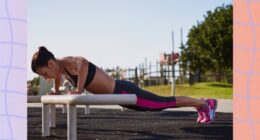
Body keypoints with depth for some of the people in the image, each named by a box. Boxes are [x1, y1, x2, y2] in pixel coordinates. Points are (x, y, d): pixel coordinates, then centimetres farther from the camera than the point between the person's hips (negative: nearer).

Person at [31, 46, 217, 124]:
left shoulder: (68, 62, -24)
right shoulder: (60, 66, 3)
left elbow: (83, 63, -48)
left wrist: (78, 91, -40)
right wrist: (56, 90, 23)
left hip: (123, 92, -9)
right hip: (119, 94, 9)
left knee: (164, 102, 4)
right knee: (160, 103, 22)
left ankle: (206, 103, 20)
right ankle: (200, 105, 38)